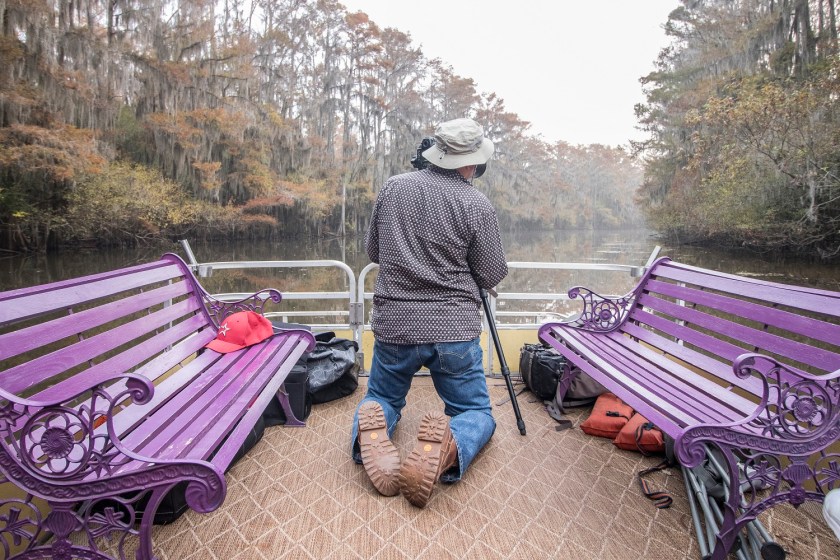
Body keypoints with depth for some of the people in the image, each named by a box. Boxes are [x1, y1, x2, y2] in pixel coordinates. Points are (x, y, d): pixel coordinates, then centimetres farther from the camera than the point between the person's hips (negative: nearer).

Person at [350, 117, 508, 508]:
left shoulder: (392, 189, 3)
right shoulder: (477, 205, -8)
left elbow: (372, 251, 13)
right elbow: (493, 276, -1)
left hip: (392, 325, 3)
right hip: (453, 329, -3)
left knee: (381, 399, 26)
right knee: (476, 412, 16)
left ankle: (371, 432, -11)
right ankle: (448, 447, -20)